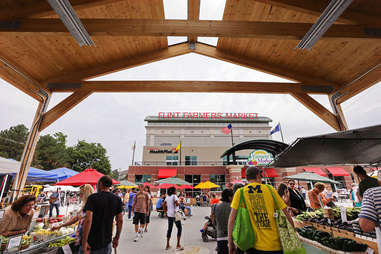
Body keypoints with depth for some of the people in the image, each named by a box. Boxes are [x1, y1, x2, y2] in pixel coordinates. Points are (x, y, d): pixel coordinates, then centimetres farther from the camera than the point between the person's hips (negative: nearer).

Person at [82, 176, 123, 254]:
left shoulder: (93, 198, -14)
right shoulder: (117, 199, -3)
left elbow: (88, 220, -22)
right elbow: (120, 221, 0)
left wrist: (84, 242, -13)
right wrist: (117, 238, 11)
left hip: (92, 242, -3)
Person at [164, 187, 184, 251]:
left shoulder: (167, 197, 8)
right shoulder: (174, 196, -14)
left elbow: (164, 204, 10)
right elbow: (177, 204, -25)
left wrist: (166, 212, 15)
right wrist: (179, 203, -3)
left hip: (169, 215, 7)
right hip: (175, 214, -7)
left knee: (169, 229, 16)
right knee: (179, 228, 5)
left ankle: (167, 245, 23)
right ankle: (178, 245, 4)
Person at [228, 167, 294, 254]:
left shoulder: (240, 192, -3)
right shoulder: (269, 189, 0)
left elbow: (232, 218, -8)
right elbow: (286, 215, 1)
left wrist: (230, 242, -1)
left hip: (254, 245, -1)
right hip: (275, 245, 1)